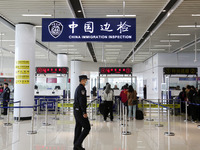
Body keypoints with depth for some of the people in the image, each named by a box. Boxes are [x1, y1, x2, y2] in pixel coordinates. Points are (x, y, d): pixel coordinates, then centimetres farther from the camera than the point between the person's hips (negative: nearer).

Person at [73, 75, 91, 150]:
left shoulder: (78, 88, 17)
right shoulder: (82, 88, -15)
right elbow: (82, 101, -22)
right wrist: (84, 112, -22)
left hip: (76, 110, 10)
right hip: (80, 111, -10)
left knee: (78, 127, 13)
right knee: (87, 127, -4)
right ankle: (78, 143, -5)